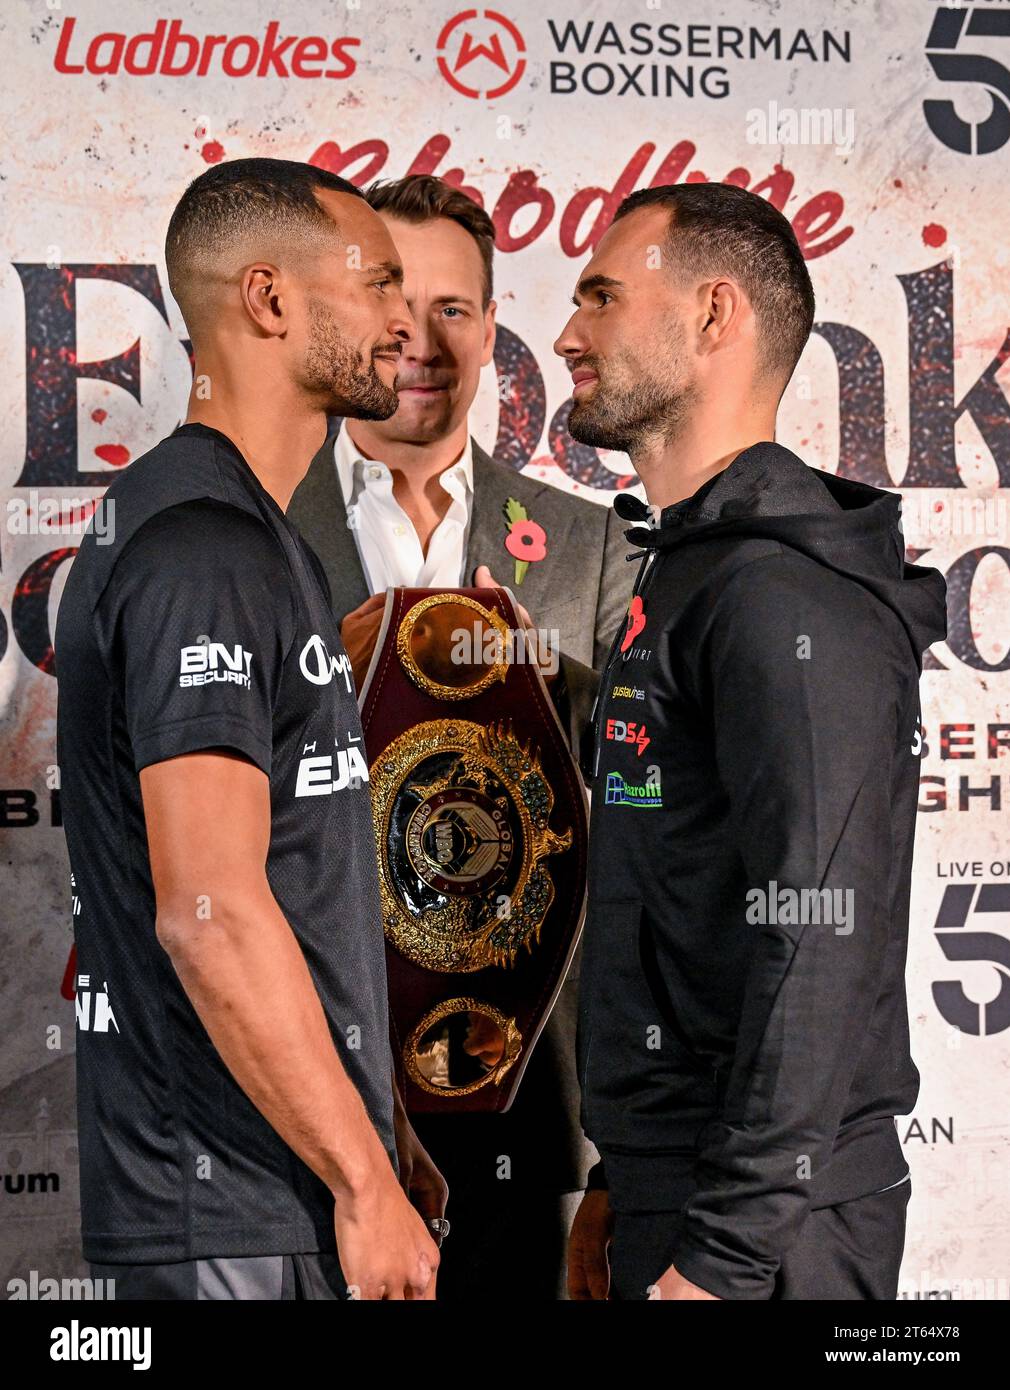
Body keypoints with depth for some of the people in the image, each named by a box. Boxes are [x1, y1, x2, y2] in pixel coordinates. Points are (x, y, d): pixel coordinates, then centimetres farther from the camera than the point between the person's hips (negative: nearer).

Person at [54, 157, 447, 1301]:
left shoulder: (251, 537, 15)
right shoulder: (204, 551, -18)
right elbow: (210, 909, -24)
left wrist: (375, 1135, 19)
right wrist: (365, 1185, -20)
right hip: (236, 1216, -10)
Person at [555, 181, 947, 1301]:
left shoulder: (792, 600, -17)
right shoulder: (685, 573, 15)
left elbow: (817, 953, -24)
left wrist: (724, 1257, -23)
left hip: (760, 1220, -9)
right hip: (673, 1186, 9)